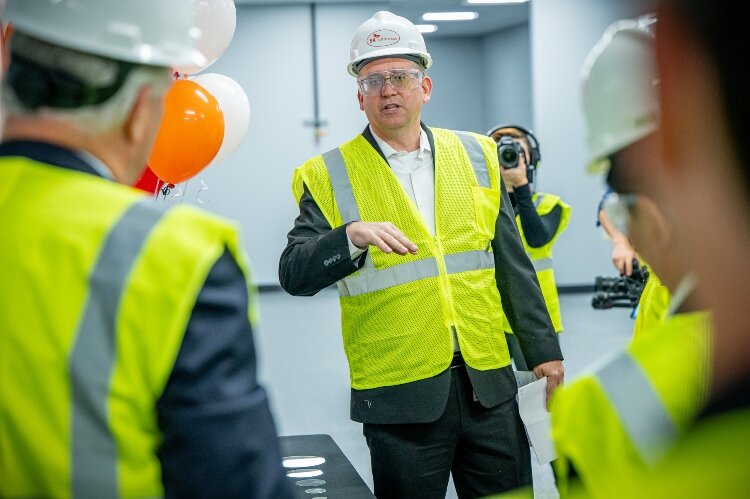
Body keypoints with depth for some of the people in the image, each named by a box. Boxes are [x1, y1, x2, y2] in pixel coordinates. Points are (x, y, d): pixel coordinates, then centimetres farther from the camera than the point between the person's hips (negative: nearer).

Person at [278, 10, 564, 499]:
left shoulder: (476, 155, 9)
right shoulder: (328, 176, -1)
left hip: (489, 384, 3)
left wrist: (543, 348, 10)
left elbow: (512, 265, 11)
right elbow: (294, 274, -8)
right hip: (401, 396, -3)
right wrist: (353, 236, -25)